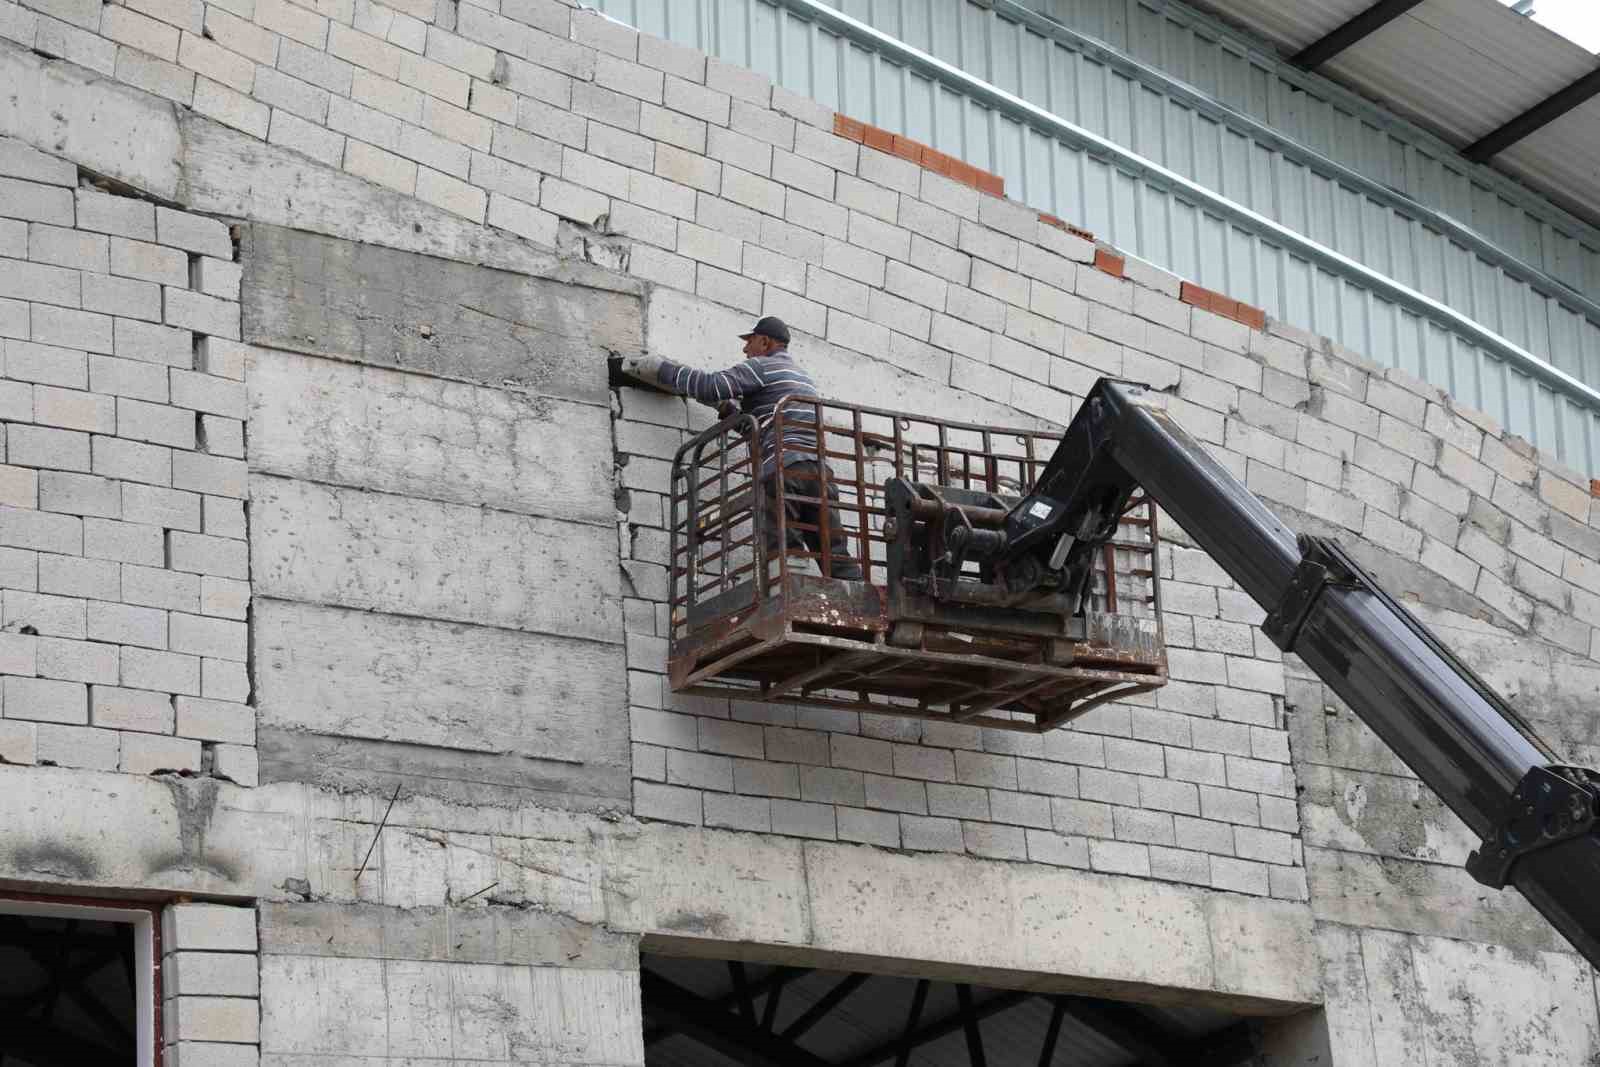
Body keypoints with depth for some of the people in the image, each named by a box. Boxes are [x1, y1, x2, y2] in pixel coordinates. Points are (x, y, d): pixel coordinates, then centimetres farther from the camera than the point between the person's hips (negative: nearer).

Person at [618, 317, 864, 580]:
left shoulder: (761, 366, 6)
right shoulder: (803, 376, 33)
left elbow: (711, 385, -8)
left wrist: (661, 368, 1)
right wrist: (724, 406, 34)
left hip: (783, 467, -7)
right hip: (819, 469, 7)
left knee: (782, 549, -12)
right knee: (834, 554, -1)